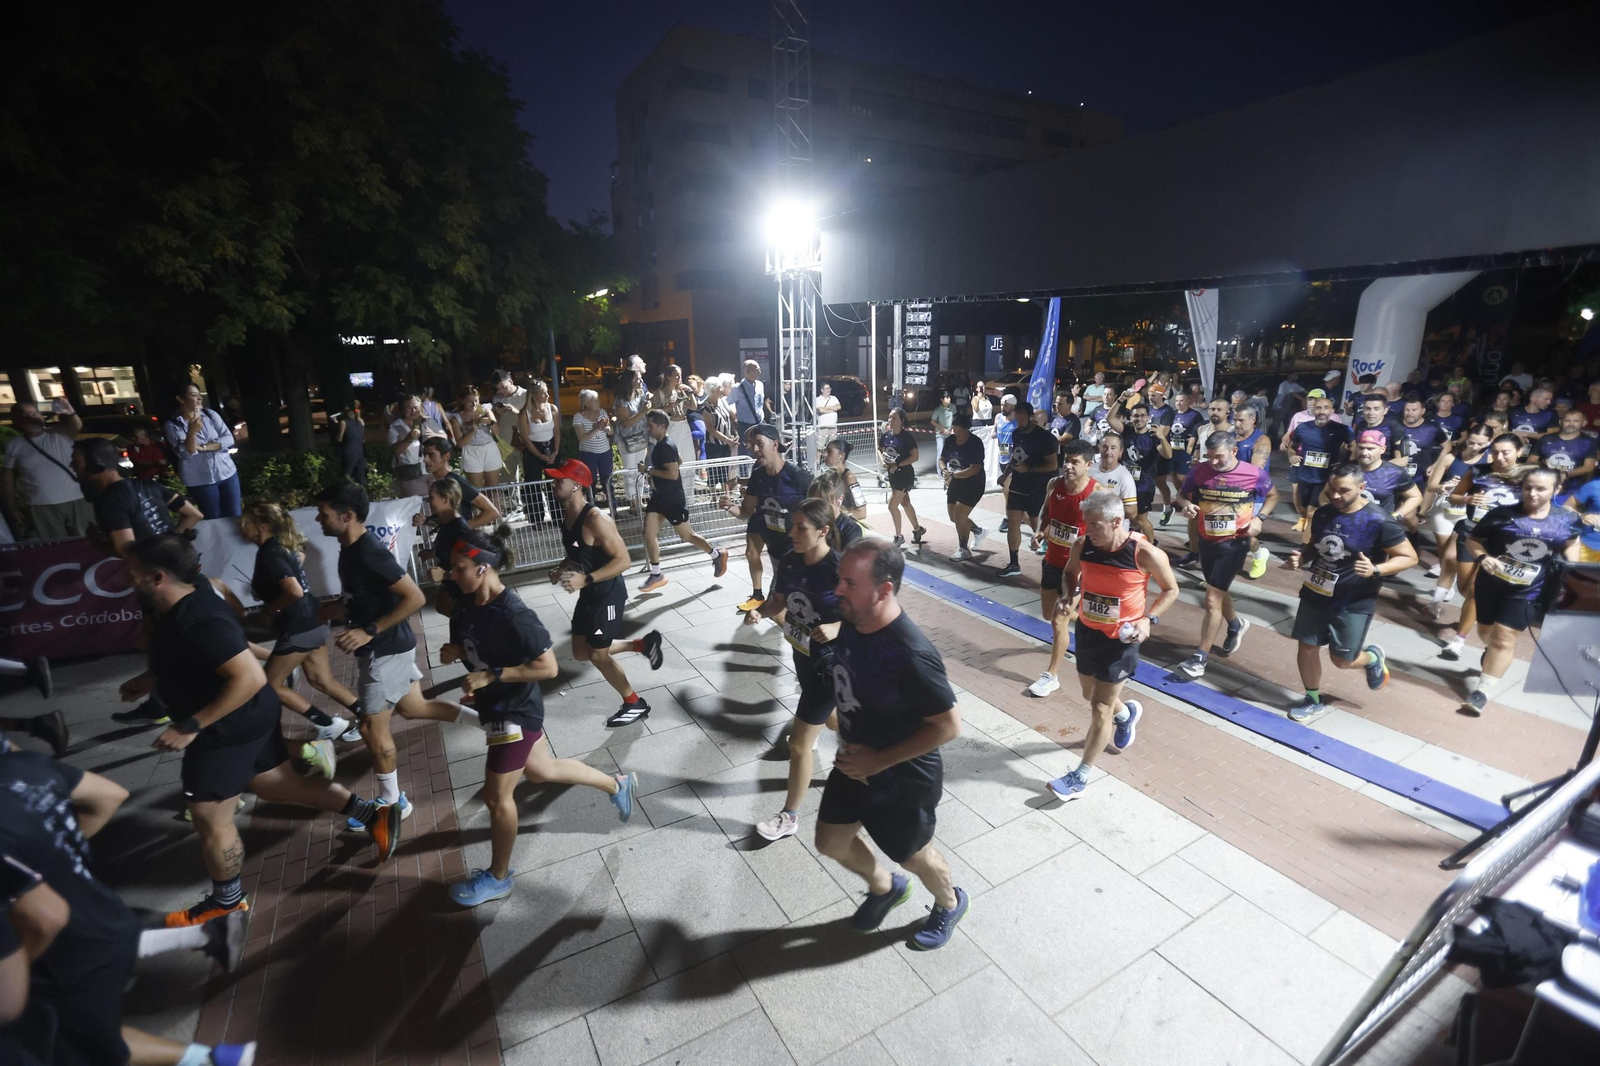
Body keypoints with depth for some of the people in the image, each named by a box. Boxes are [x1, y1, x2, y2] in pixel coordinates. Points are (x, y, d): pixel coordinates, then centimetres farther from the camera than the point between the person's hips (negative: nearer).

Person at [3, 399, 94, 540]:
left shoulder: (59, 434, 3)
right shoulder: (14, 445, 6)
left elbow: (77, 426, -20)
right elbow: (8, 477, 10)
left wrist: (70, 412, -43)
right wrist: (11, 507, 7)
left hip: (75, 501, -1)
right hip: (42, 507, 1)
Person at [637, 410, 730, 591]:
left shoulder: (666, 446, -21)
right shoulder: (659, 445, 9)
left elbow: (673, 474, -29)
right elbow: (679, 462, 24)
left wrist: (648, 470, -23)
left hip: (673, 499, -10)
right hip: (659, 496, 10)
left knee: (686, 536, 4)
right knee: (648, 534, 5)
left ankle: (717, 555, 25)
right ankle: (656, 575, 14)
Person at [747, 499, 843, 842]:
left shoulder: (840, 570, -27)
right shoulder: (789, 562, -8)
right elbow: (778, 602, 5)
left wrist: (835, 629, -37)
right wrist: (758, 612, -15)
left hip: (829, 664, -7)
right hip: (802, 655, 7)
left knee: (798, 743, 2)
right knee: (831, 716, 30)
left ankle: (789, 816, 23)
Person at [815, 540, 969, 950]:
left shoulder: (911, 656, -36)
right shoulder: (852, 623, -12)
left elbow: (948, 726, -27)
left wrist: (879, 761, -23)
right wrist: (849, 745, 4)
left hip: (903, 781, -7)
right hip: (854, 764, 7)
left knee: (913, 855, 20)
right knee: (831, 842, 21)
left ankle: (949, 904, 54)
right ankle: (885, 888, 52)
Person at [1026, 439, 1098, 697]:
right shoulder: (1054, 484, -4)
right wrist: (1039, 532, -5)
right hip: (1052, 560, 6)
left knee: (1059, 620, -3)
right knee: (1048, 613, 20)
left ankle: (1051, 676, 13)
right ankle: (1079, 620, 54)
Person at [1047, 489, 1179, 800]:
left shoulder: (1146, 554, -22)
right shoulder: (1083, 546, -11)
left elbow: (1171, 590, -5)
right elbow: (1070, 572, 10)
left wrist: (1149, 619, -19)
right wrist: (1067, 595, -10)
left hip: (1121, 638, -5)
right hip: (1086, 631, 5)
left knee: (1100, 708, 0)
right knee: (1090, 694, 23)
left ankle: (1080, 777, 16)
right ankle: (1126, 713, 58)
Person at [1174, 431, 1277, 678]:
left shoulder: (1255, 474, -11)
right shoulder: (1200, 471, -8)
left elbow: (1272, 495, 8)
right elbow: (1182, 493, 7)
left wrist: (1259, 518, -9)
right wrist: (1186, 504, -17)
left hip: (1234, 543, -4)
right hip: (1206, 540, 4)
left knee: (1212, 599, -8)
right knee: (1218, 591, 23)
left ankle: (1200, 656, 2)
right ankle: (1236, 624, 55)